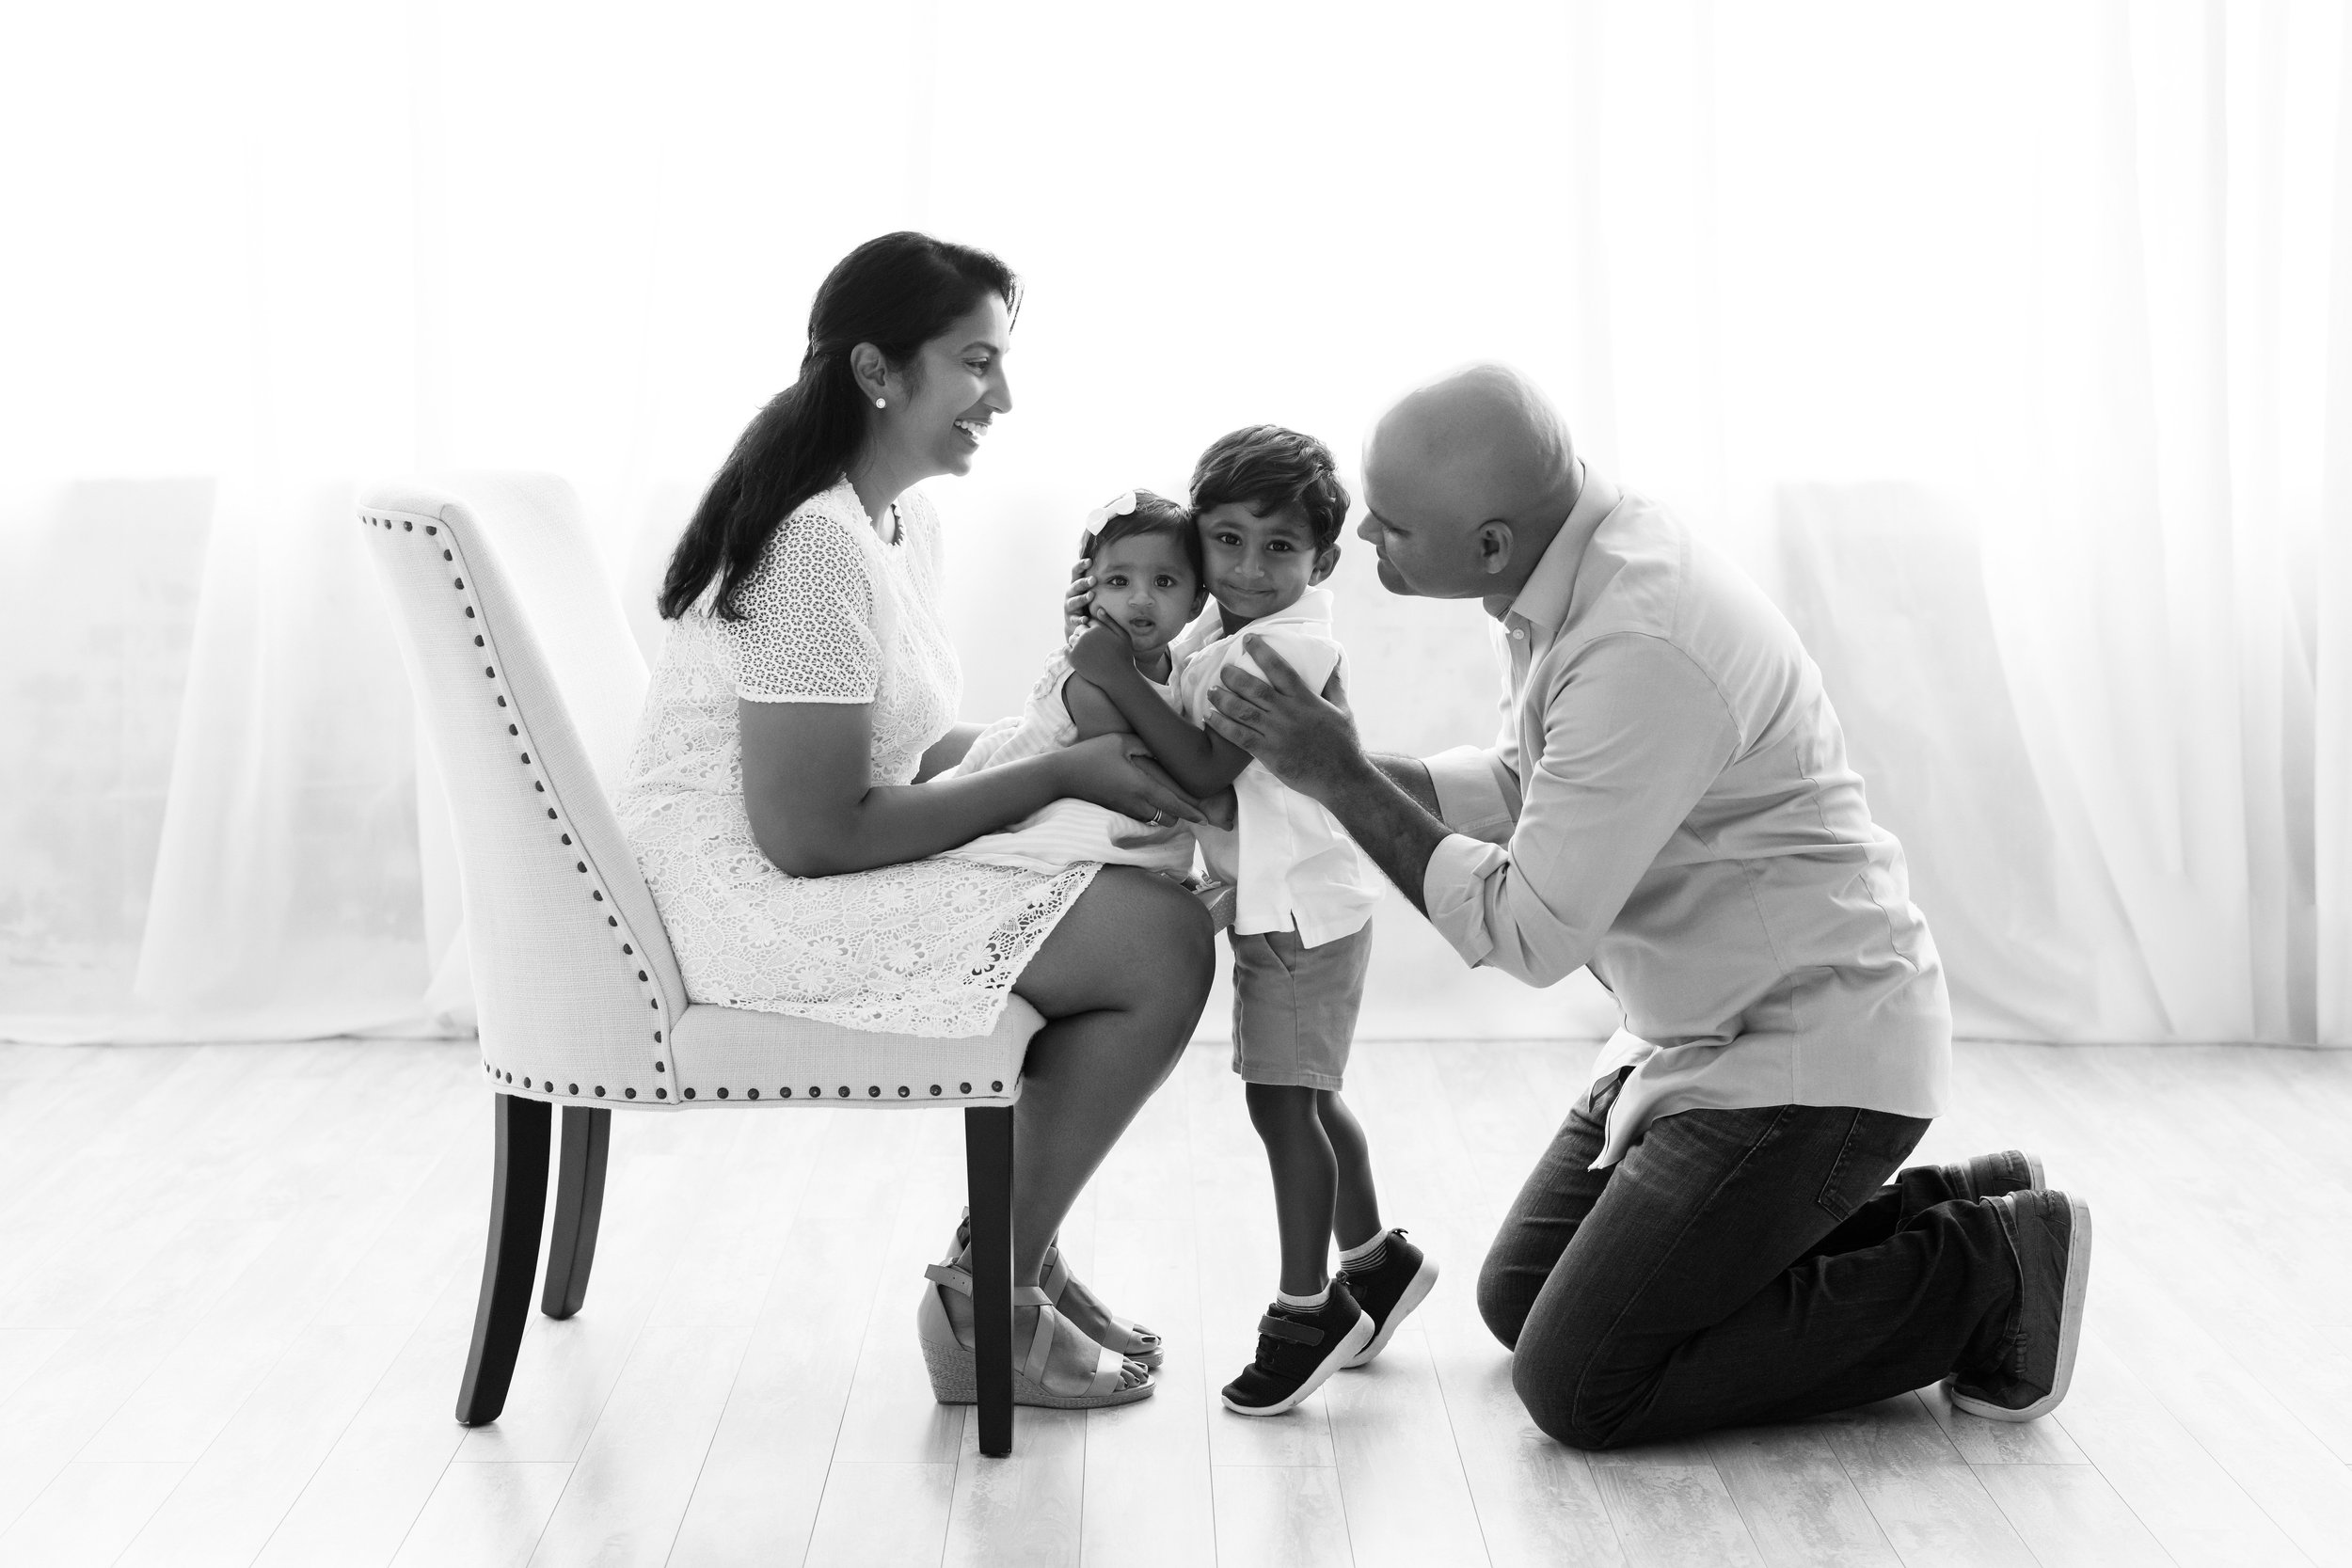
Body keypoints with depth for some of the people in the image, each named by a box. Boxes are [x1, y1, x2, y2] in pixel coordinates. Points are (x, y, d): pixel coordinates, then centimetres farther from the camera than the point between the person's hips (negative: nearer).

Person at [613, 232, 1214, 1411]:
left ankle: (1019, 1255, 15)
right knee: (1162, 946, -15)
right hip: (753, 904, -10)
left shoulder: (899, 517, 10)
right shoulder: (820, 542, -21)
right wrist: (1059, 775, -17)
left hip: (809, 873, 10)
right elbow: (812, 832, -22)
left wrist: (1080, 740, -1)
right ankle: (985, 1305, -1)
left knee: (1158, 903, 9)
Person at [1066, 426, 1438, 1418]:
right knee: (1305, 1101, 20)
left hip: (1303, 909, -9)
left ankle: (1307, 1310, 7)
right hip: (1266, 902, 9)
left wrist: (1119, 677, -26)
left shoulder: (1295, 646, -22)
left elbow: (1206, 769, -27)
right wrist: (1107, 635, -2)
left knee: (1283, 1104, -5)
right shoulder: (1213, 632, 5)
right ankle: (1374, 1262, 36)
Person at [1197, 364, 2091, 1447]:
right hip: (1701, 1032, 10)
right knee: (1518, 1297, 17)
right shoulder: (1574, 566, -2)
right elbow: (1526, 789, 12)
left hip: (1808, 1056, -10)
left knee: (1576, 1386, -9)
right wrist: (1337, 763, 0)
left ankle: (1983, 1272, 0)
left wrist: (1344, 781, -19)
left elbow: (1529, 932, -26)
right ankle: (1928, 1212, 17)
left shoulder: (1644, 649, -31)